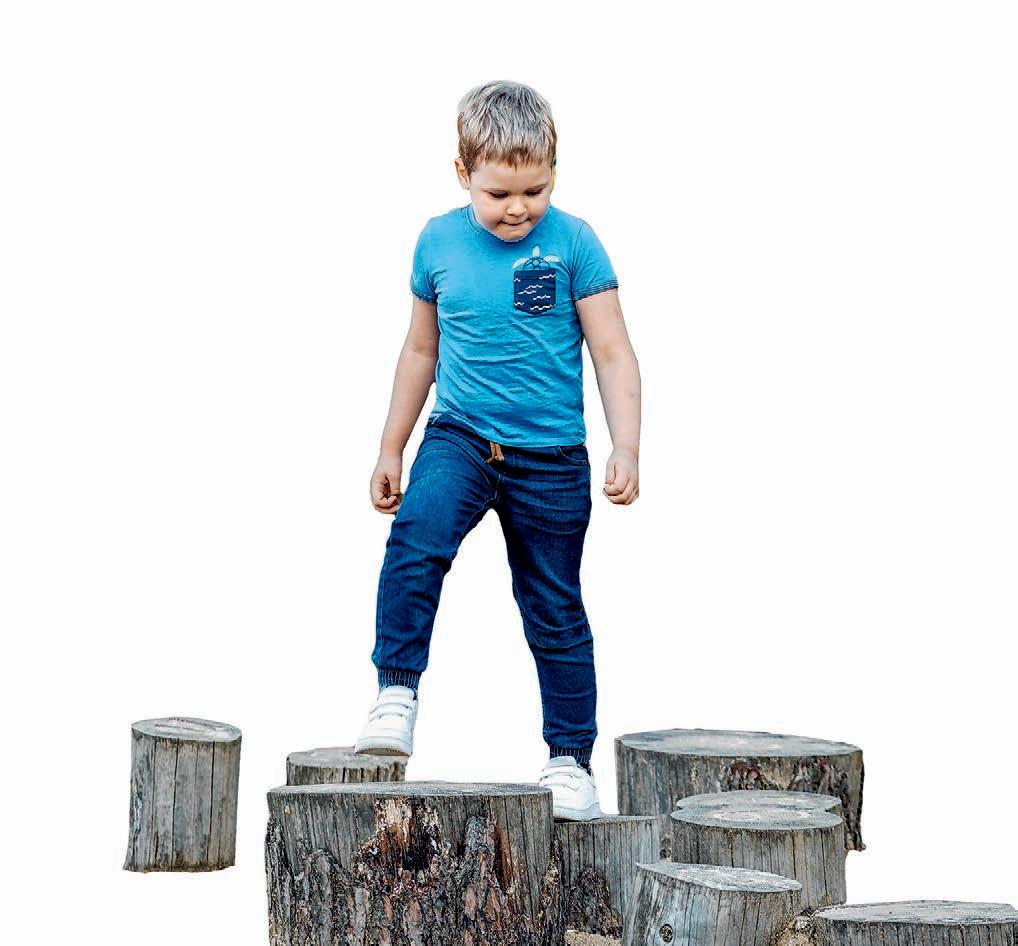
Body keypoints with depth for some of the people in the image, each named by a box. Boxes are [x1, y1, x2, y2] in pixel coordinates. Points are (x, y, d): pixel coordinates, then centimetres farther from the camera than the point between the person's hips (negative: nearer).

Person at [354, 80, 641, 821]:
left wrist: (627, 450, -16)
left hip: (550, 455, -1)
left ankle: (571, 760, 20)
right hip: (459, 438, 1)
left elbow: (612, 354, -6)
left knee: (554, 609, 7)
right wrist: (391, 449, 17)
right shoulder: (439, 242, 1)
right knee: (415, 539, -27)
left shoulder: (573, 243, -7)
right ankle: (397, 694, -17)